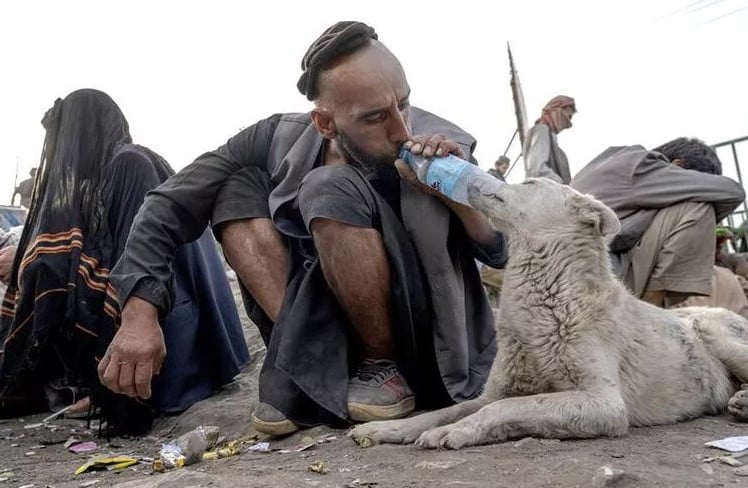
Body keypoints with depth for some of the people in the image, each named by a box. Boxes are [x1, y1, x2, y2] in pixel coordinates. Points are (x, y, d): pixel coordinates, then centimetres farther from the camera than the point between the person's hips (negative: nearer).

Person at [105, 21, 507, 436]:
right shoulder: (281, 139, -11)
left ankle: (387, 368, -11)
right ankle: (305, 365, -16)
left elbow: (506, 251, -8)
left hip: (425, 344, -3)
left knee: (331, 190, -26)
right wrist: (139, 313, -21)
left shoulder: (439, 146, -15)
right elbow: (169, 205, -9)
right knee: (236, 188, -11)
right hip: (326, 330, 3)